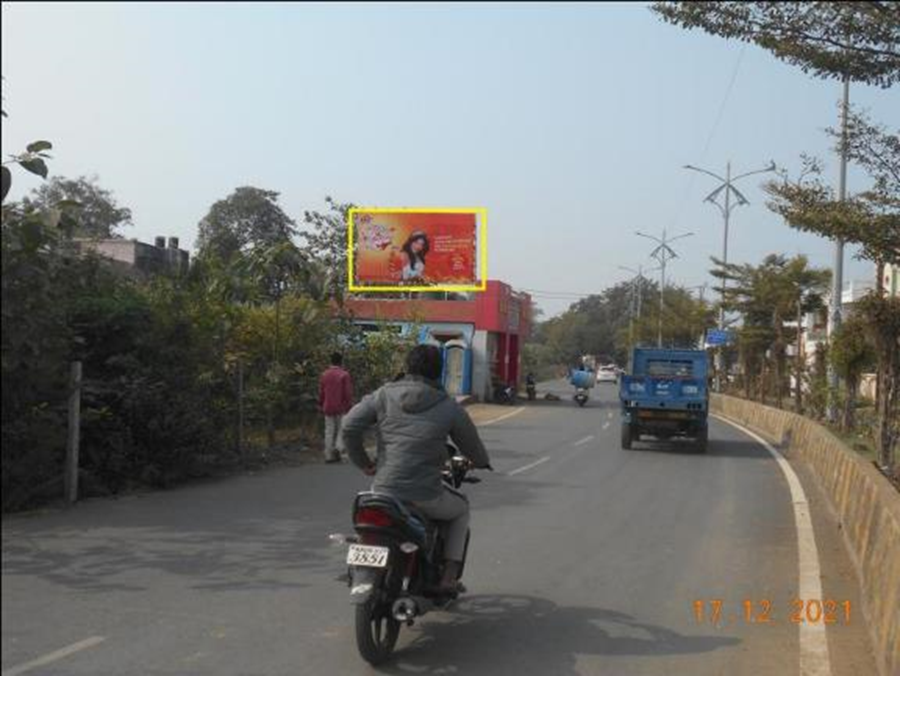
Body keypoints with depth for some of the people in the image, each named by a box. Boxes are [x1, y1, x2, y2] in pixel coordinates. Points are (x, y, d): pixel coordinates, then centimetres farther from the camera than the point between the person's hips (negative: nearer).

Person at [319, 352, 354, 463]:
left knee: (329, 431, 7)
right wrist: (349, 407, -3)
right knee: (342, 429, 9)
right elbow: (348, 393, -10)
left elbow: (321, 393, 9)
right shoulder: (344, 375, -8)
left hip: (328, 408, 4)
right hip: (341, 408, -4)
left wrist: (321, 406, 17)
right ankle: (338, 447, -13)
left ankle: (329, 456, 6)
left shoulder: (324, 375, 6)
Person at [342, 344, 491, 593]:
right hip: (425, 496, -2)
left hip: (384, 489, 2)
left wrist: (363, 463, 11)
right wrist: (481, 463, 34)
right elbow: (470, 443, 11)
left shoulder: (385, 395, 3)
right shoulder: (449, 407, -1)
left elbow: (350, 425, -3)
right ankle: (449, 577, 19)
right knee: (461, 510, 29)